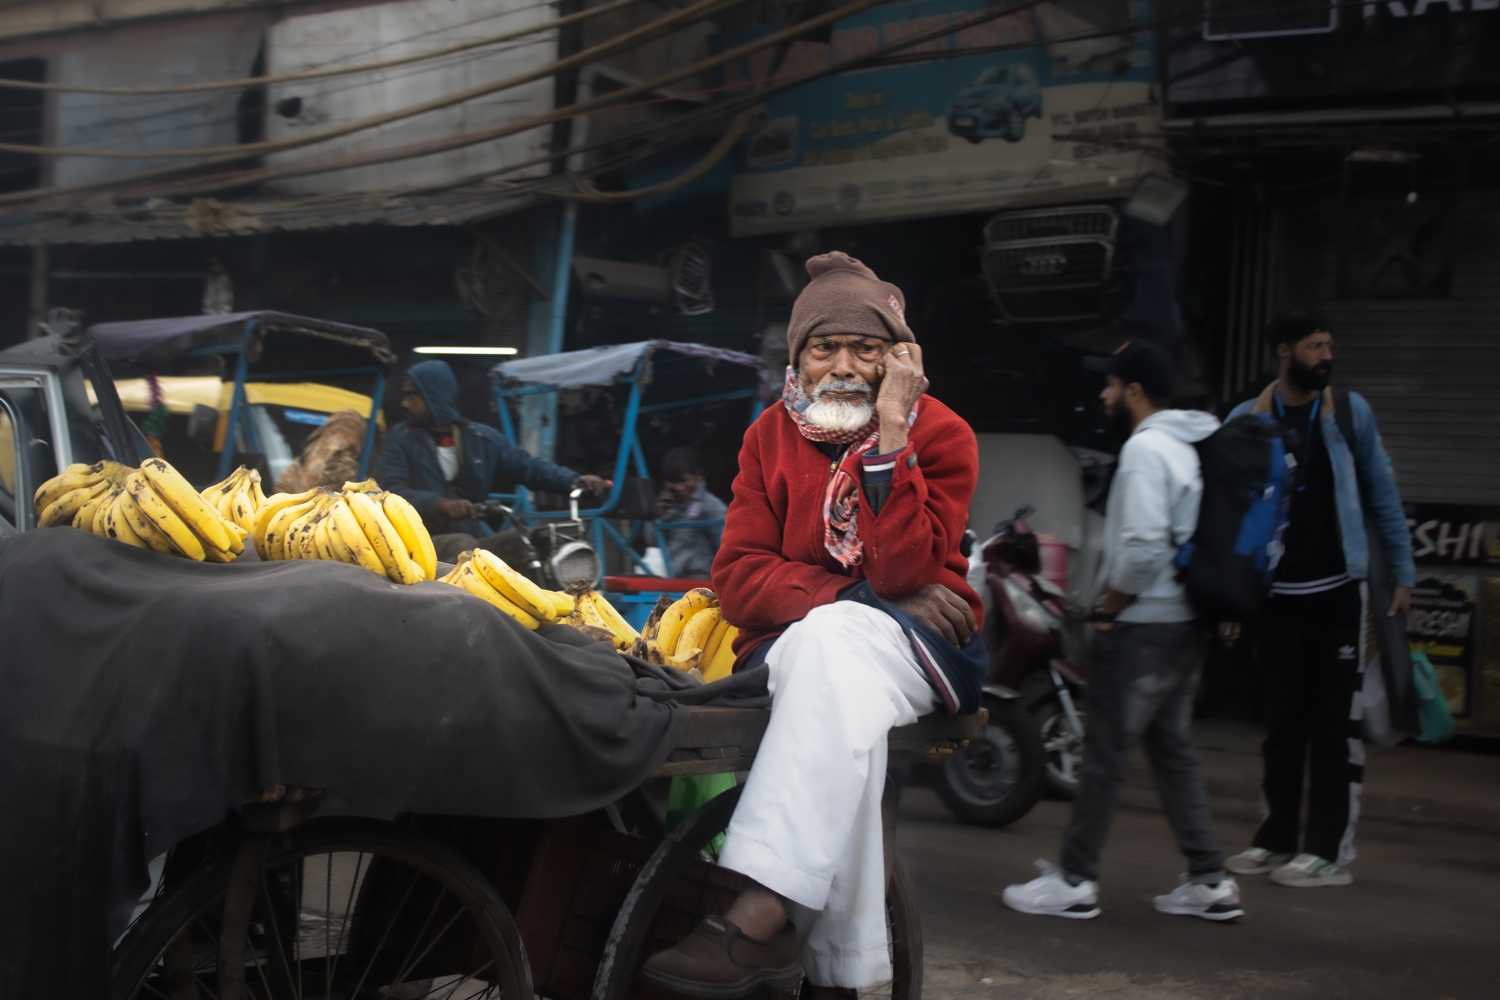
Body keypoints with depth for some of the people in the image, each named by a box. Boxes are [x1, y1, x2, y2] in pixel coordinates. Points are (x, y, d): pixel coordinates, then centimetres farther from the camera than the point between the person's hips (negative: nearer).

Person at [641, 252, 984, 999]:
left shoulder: (941, 435, -1)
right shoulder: (772, 436, 8)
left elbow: (901, 573, -16)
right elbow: (739, 578, -2)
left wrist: (889, 435, -20)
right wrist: (857, 594, -17)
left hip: (913, 648, -2)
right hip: (793, 644, 2)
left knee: (834, 644, -36)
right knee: (841, 694, -34)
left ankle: (758, 921, -44)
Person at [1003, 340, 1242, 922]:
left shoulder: (1146, 448, -16)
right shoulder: (1191, 445, 14)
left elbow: (1144, 546, -26)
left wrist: (1109, 609, -13)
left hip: (1143, 627, -9)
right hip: (1186, 622, 10)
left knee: (1105, 753, -2)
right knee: (1172, 749, 14)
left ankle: (1074, 881, 5)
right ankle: (1210, 882, 15)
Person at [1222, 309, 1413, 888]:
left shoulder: (1351, 412, 2)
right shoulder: (1247, 421, 2)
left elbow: (1382, 497, 6)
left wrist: (1403, 573, 2)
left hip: (1339, 591, -1)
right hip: (1277, 595, 1)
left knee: (1336, 725, -1)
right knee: (1282, 725, 10)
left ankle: (1331, 851, 3)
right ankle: (1277, 840, 20)